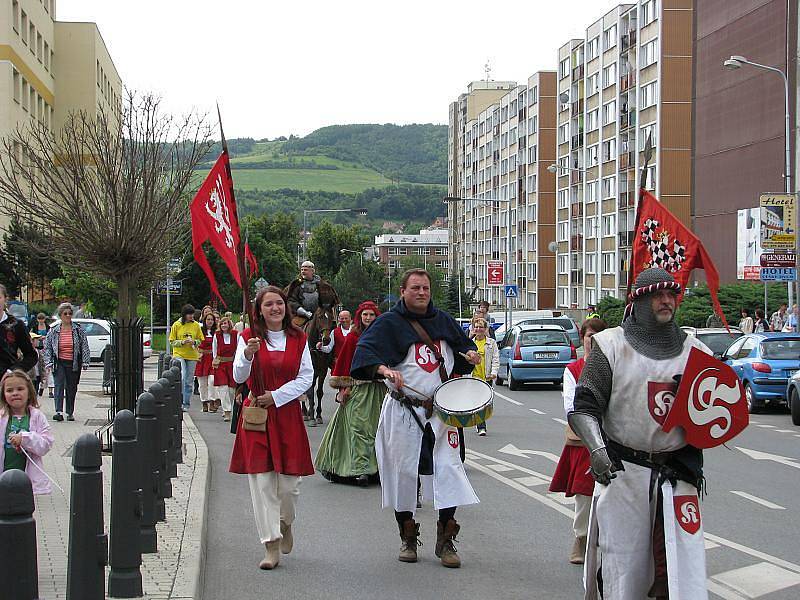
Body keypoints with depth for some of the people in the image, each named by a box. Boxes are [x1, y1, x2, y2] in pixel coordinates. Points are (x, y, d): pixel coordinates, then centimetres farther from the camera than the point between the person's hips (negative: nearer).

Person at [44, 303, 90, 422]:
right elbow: (47, 347, 9)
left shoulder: (78, 329, 5)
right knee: (59, 386, -14)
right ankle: (58, 411, -21)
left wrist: (85, 362, -3)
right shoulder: (53, 330, 6)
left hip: (74, 364, 1)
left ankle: (70, 413, 16)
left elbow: (85, 346, 4)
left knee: (72, 389, 6)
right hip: (59, 363, -1)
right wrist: (48, 362, -1)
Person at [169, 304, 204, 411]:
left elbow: (201, 340, 9)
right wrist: (182, 342, -16)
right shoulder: (176, 325, -1)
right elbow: (172, 342, 1)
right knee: (181, 377, -19)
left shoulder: (196, 325, 4)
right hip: (179, 355, -2)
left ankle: (186, 404, 14)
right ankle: (179, 401, -10)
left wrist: (194, 342, -12)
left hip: (192, 356, 2)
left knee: (189, 381, 5)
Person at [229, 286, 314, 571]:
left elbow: (306, 377, 2)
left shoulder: (298, 339, 6)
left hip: (288, 414, 1)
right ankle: (272, 546, 1)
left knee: (289, 482, 0)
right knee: (262, 481, -5)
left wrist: (276, 396, -9)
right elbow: (239, 377, -6)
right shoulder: (248, 337, 1)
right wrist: (248, 355, -26)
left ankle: (285, 522, 32)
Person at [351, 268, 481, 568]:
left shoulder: (442, 320, 11)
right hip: (404, 411, -3)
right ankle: (407, 538, 20)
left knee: (448, 470, -6)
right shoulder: (389, 323, -2)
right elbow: (365, 351, -14)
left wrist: (469, 355, 3)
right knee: (403, 471, 4)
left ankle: (445, 540, 3)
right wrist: (385, 369, -32)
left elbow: (462, 344, 26)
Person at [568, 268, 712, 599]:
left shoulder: (694, 351, 10)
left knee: (685, 564, -3)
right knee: (623, 564, 2)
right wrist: (597, 450, -21)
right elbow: (584, 408, -4)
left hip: (678, 472, 2)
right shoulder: (611, 345, 1)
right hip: (621, 471, -2)